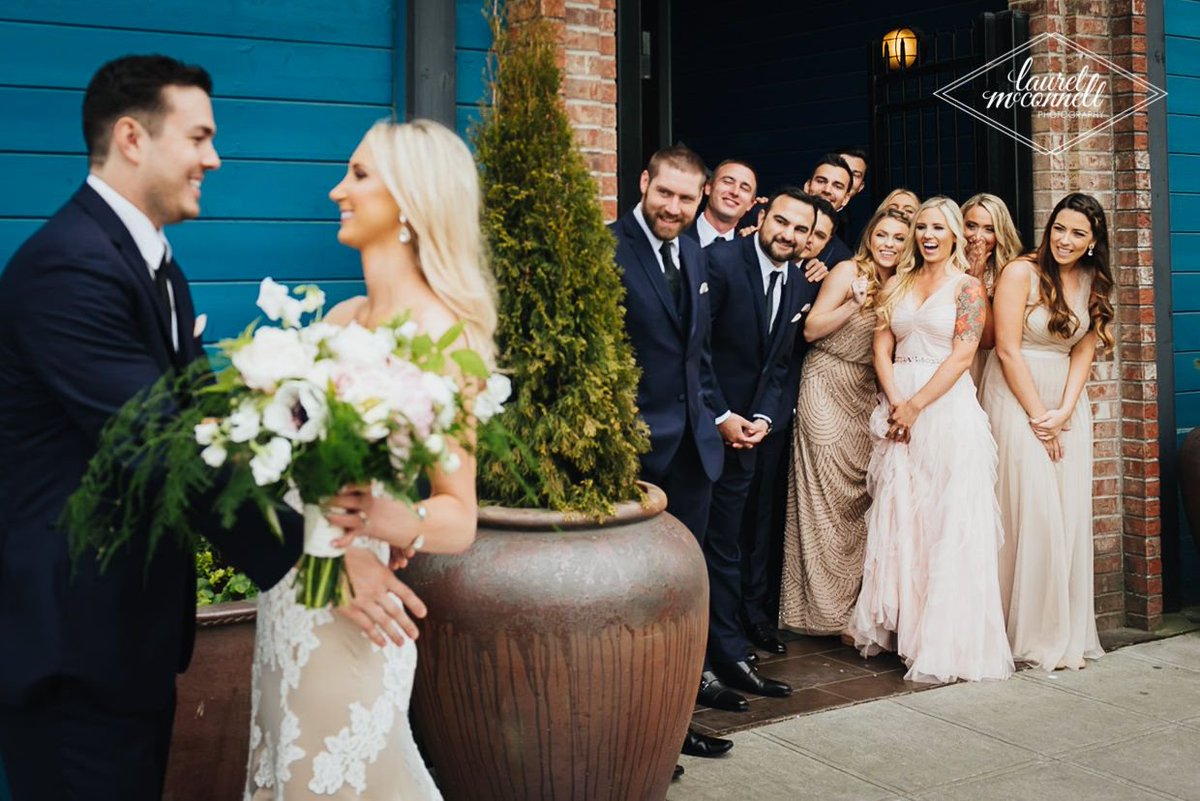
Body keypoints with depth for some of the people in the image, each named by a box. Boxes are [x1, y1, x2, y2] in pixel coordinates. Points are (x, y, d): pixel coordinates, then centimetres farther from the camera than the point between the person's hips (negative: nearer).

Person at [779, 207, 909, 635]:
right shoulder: (849, 271, -7)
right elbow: (811, 329, -11)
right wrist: (854, 303, -21)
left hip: (867, 395, 6)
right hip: (828, 388, -5)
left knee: (862, 495, 4)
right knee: (828, 495, -2)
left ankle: (858, 599, 15)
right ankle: (825, 605, 6)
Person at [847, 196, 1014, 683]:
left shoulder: (967, 288, 1)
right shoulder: (897, 285, 14)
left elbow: (962, 355, -8)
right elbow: (882, 348, 7)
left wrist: (917, 404, -13)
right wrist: (896, 403, -8)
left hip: (946, 408, -4)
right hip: (898, 410, 5)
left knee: (947, 524, -5)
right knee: (897, 518, 7)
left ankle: (945, 643, -1)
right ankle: (896, 624, 18)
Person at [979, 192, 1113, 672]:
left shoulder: (1093, 284, 10)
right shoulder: (1022, 273, -9)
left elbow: (1083, 353, 5)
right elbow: (1008, 349, -12)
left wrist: (1064, 411, -9)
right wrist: (1038, 416, -11)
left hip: (1067, 404, 6)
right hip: (1017, 398, -6)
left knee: (1069, 514, 4)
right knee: (1030, 510, -8)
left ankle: (1065, 632, 13)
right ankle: (1029, 633, 1)